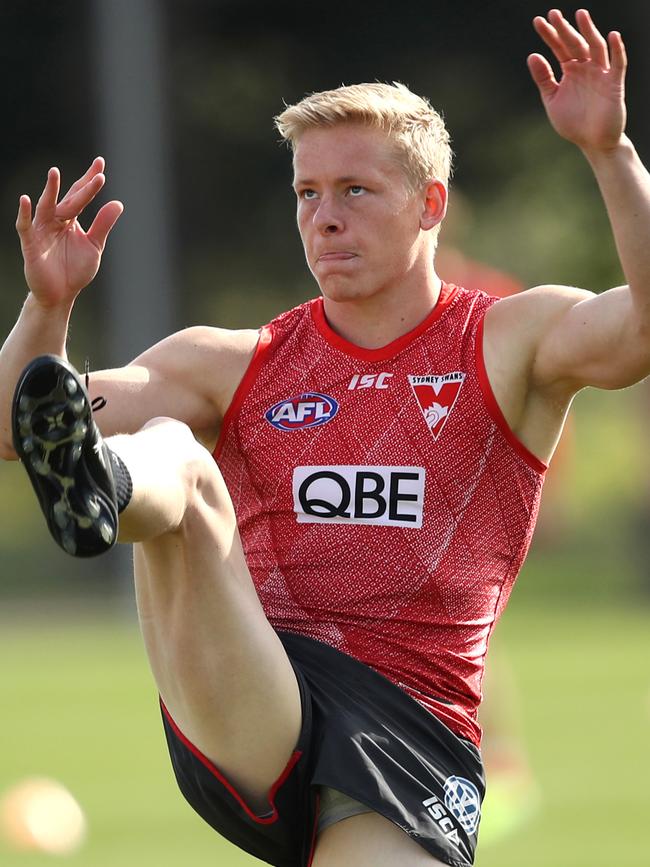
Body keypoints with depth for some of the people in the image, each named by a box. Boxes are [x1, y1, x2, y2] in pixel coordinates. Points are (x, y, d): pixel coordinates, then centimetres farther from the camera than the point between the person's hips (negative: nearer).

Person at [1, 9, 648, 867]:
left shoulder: (508, 344, 11)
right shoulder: (234, 364, 18)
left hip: (413, 727, 0)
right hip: (238, 716, 0)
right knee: (174, 458, -28)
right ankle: (97, 490, -63)